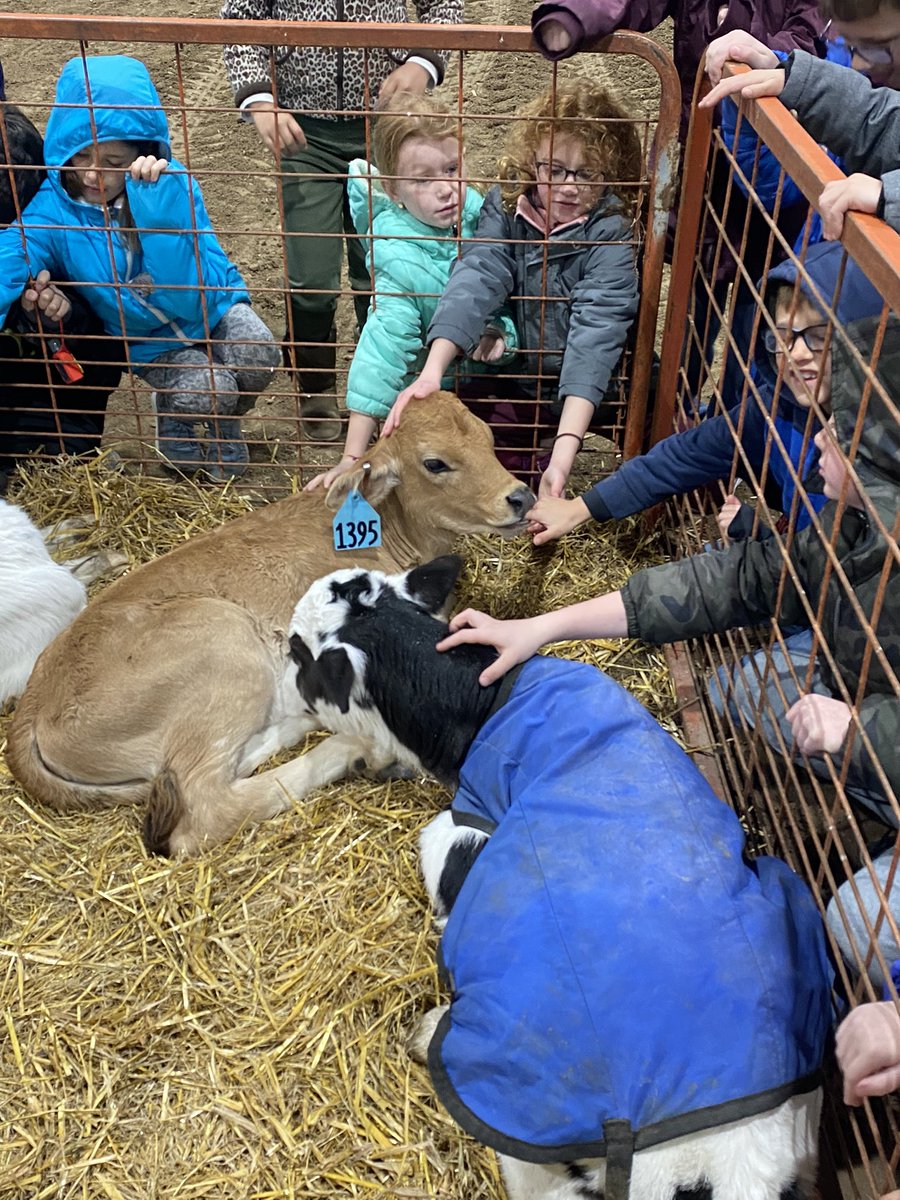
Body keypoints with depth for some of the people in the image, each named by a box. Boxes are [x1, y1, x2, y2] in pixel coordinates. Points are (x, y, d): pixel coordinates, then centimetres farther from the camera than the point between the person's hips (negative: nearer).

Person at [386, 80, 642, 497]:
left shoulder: (612, 230, -20)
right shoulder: (505, 205, -8)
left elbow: (596, 328, -33)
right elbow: (476, 278, -24)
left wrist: (564, 452, -45)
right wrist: (432, 371, -42)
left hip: (584, 393, -3)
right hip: (515, 374, 3)